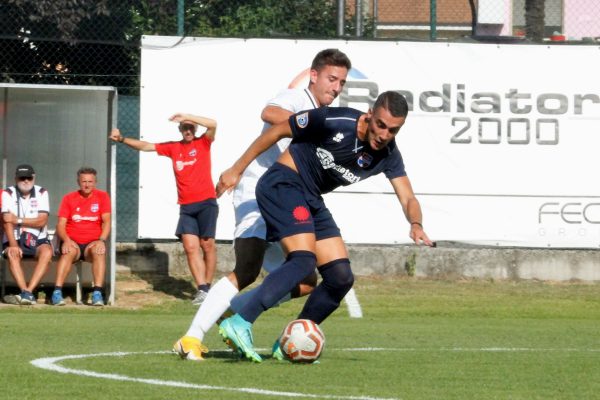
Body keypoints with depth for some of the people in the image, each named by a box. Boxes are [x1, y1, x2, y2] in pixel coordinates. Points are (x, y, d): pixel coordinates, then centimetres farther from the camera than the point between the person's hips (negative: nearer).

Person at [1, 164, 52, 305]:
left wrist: (18, 220, -11)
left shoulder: (42, 193, 3)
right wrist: (13, 244, -25)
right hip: (15, 239, -1)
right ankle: (25, 292, -44)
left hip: (37, 239, 1)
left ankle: (28, 291, -40)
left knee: (47, 252, -32)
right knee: (12, 254, -34)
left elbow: (42, 221, -7)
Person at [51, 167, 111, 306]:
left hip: (92, 243, 0)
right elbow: (61, 224, 1)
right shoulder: (68, 198, 7)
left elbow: (106, 221, -1)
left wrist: (101, 240, -19)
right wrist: (66, 240, -20)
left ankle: (97, 293, -40)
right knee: (69, 251, -35)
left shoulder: (102, 197, 7)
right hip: (72, 242, 0)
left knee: (99, 251, -34)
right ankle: (57, 292, -41)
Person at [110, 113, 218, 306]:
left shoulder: (203, 143, 3)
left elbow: (212, 124, -15)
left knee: (207, 245, -1)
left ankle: (207, 287, 10)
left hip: (206, 203, -3)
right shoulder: (173, 147, 13)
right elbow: (145, 146, 14)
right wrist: (122, 139, 5)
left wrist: (185, 116, -17)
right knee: (190, 247, -8)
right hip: (186, 206, 3)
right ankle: (202, 290, -11)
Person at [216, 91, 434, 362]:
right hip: (283, 184, -8)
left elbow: (408, 199, -4)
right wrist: (237, 170, -9)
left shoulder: (388, 156, -4)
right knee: (304, 260, -27)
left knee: (341, 277, -1)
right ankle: (239, 324, -29)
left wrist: (416, 224, -29)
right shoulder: (336, 122, -22)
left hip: (311, 201, 8)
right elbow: (277, 131, -12)